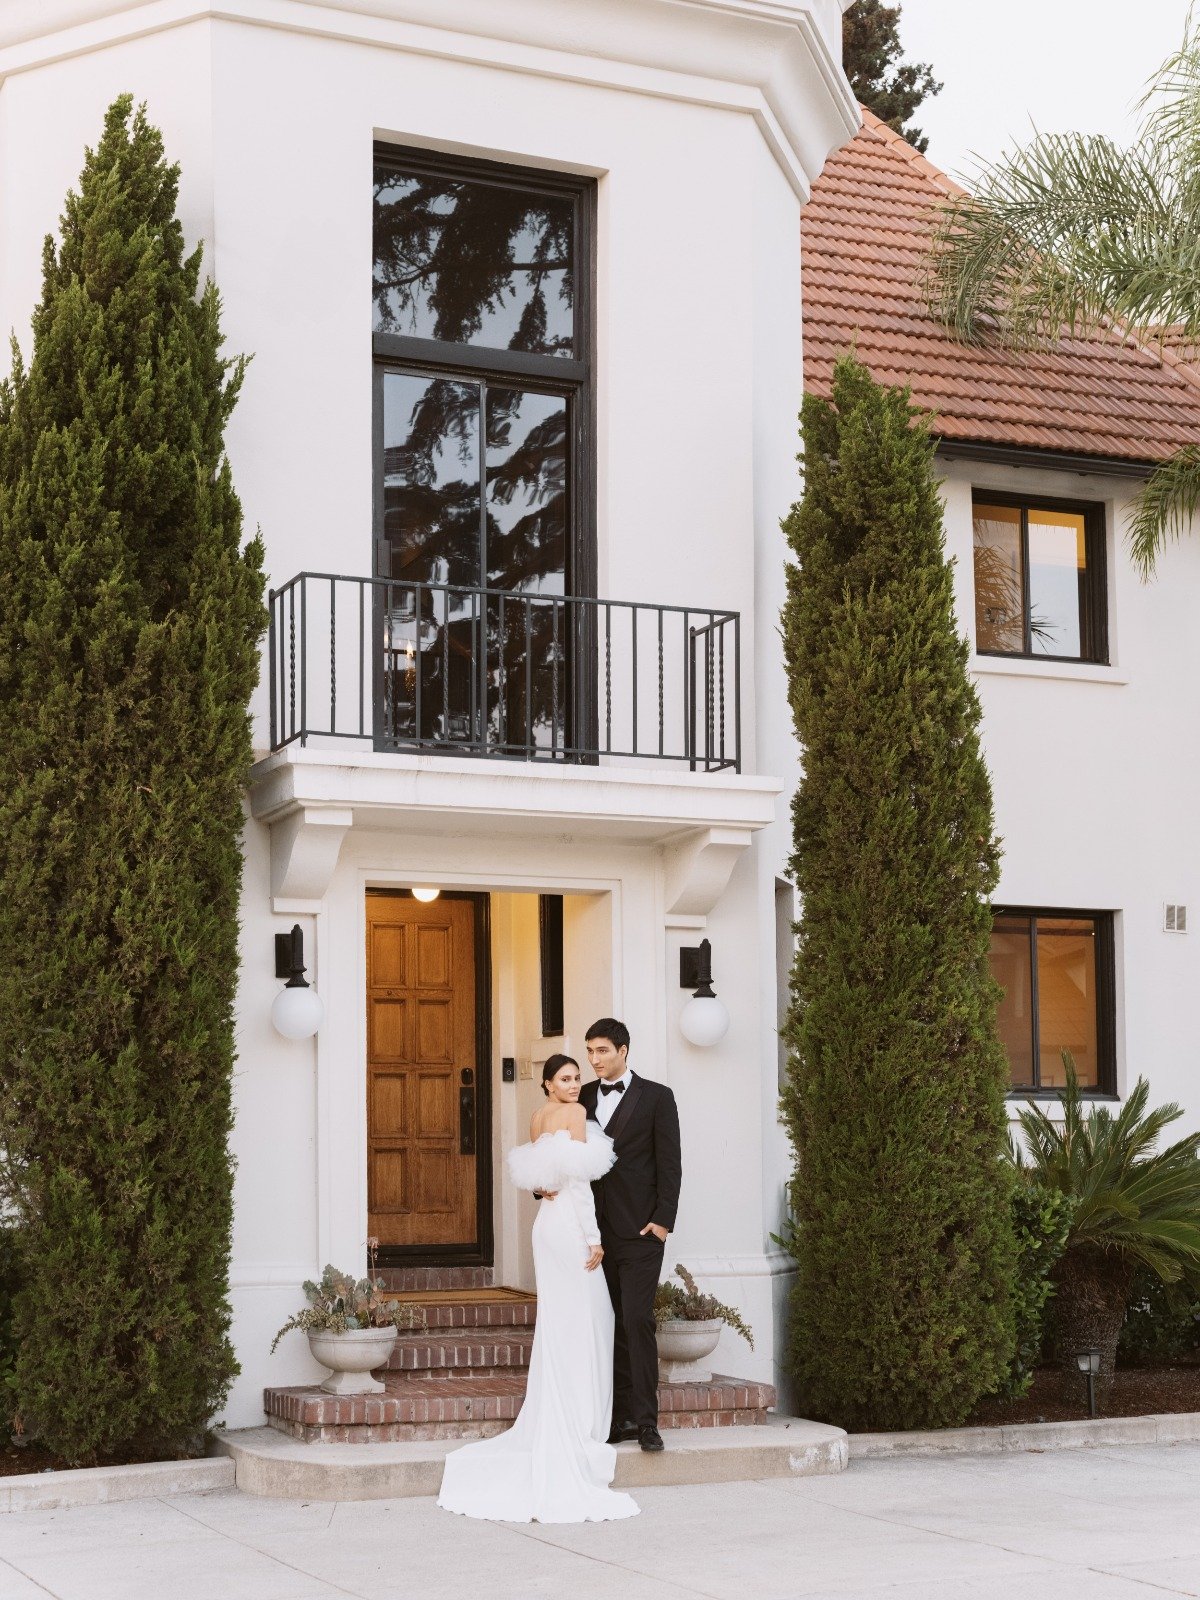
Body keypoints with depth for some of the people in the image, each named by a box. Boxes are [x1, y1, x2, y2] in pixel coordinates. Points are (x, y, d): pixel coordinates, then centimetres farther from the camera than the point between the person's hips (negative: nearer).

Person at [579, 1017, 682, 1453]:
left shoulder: (656, 1096, 0)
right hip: (597, 1230, 4)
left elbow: (670, 1163, -3)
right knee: (611, 1325, 6)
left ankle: (646, 1419, -8)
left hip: (640, 1229, -4)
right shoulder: (583, 1098, 12)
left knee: (637, 1320, -11)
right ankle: (621, 1416, 10)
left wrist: (663, 1220, -10)